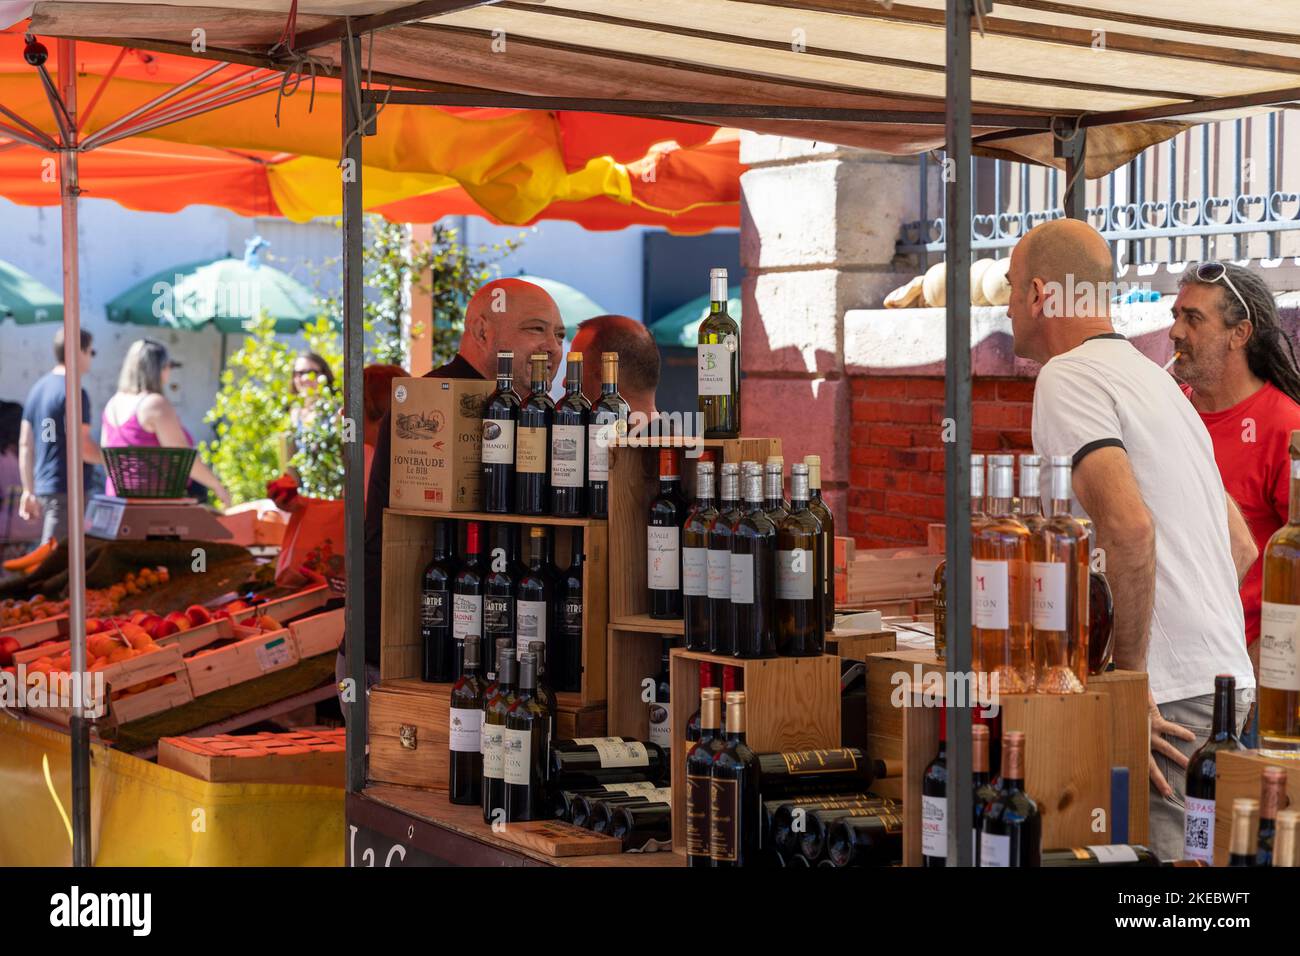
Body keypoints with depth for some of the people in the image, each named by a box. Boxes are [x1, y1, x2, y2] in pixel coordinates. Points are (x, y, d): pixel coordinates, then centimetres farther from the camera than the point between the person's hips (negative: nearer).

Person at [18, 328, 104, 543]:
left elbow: (25, 444, 15)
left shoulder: (37, 388, 13)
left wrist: (29, 491, 19)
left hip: (43, 487, 9)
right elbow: (81, 446, -19)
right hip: (67, 488, -9)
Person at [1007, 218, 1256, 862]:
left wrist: (1132, 680, -19)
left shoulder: (1066, 376, -8)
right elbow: (1241, 546, 25)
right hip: (1223, 675, 10)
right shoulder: (1151, 378, 22)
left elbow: (1128, 525, -25)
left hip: (1171, 690, -10)